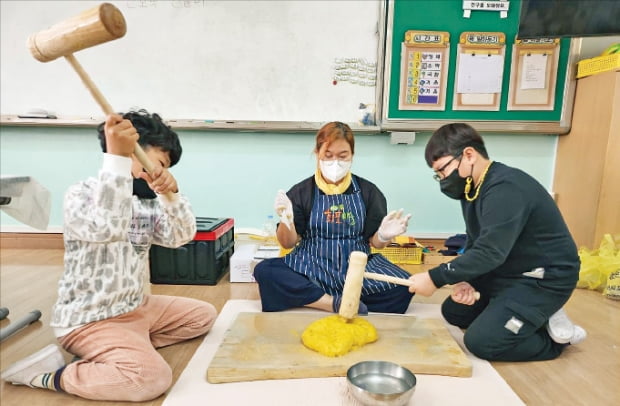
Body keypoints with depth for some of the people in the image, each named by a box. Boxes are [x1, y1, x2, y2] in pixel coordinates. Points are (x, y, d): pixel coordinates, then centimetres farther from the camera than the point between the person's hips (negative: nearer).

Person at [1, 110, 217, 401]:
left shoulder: (147, 204, 6)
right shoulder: (81, 193, -15)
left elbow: (182, 236, -6)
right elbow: (106, 228, -37)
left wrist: (171, 194, -22)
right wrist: (117, 156, -42)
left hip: (136, 307, 8)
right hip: (88, 319, -8)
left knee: (203, 314, 13)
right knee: (153, 377, -27)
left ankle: (116, 350, 5)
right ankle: (50, 377, -5)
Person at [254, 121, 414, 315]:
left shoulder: (368, 191, 4)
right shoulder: (301, 192, 1)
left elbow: (375, 241, 5)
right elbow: (288, 243, 1)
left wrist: (384, 236, -17)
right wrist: (286, 221, -19)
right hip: (311, 268, 0)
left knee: (403, 285, -24)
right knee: (263, 271, -25)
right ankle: (338, 303, -24)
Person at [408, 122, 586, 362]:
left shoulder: (506, 189, -28)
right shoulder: (471, 187, 1)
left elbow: (490, 252, -34)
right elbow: (475, 245, 6)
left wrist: (435, 278, -30)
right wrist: (463, 279, -10)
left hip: (544, 279, -9)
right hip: (506, 272, 10)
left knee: (481, 341, -18)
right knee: (453, 311, 14)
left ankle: (554, 336, 6)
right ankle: (535, 317, 16)